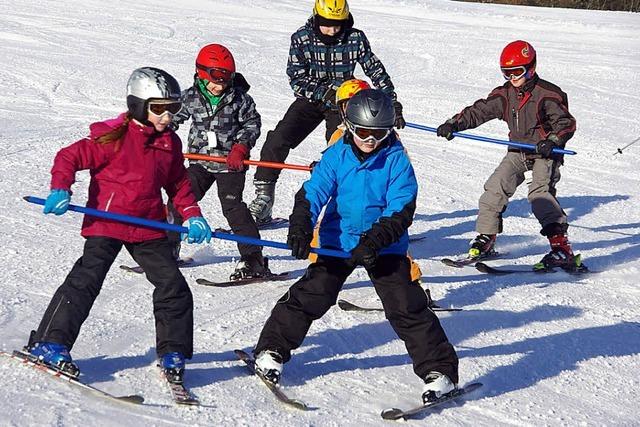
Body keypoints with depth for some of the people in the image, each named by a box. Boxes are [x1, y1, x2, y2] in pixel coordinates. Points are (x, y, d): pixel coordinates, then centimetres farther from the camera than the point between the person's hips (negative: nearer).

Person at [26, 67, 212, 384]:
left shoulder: (170, 143, 9)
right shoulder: (113, 137, -11)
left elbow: (178, 183, 21)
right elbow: (68, 157, -10)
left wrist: (192, 215, 11)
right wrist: (60, 189, -24)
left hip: (148, 228, 6)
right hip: (106, 224, -5)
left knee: (173, 285, 0)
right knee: (86, 280, -10)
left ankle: (173, 352, 13)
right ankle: (49, 343, -1)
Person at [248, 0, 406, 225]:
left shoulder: (355, 39, -12)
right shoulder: (301, 38, -13)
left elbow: (377, 72, -4)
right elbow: (296, 79, -17)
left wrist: (392, 105, -5)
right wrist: (325, 93, -31)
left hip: (341, 101, 0)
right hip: (310, 99, 0)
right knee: (277, 141, -14)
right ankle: (264, 196, -4)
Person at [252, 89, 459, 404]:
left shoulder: (397, 160, -9)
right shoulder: (336, 155, -4)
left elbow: (401, 210, -15)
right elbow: (313, 192, -9)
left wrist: (374, 240, -28)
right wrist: (300, 227, -27)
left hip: (385, 247, -2)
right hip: (338, 241, 2)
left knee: (407, 307, -6)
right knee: (310, 295, -1)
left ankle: (439, 370, 2)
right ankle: (272, 350, 16)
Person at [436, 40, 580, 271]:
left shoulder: (548, 94, -13)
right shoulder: (505, 94, 4)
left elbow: (566, 123, -14)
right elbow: (479, 111, 6)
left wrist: (552, 141, -31)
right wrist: (454, 124, -7)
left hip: (545, 154, -6)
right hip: (518, 152, 6)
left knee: (540, 193, -24)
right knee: (495, 187, -7)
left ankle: (561, 247, -29)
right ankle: (486, 239, 6)